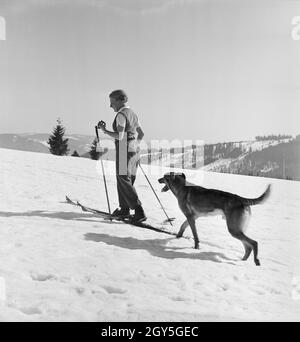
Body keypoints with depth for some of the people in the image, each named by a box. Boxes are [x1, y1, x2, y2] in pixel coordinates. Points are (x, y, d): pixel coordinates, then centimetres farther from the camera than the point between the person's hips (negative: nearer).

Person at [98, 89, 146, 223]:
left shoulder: (121, 115, -13)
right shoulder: (133, 113, 14)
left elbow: (119, 136, -22)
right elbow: (141, 134, 17)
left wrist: (105, 130, -11)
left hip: (124, 150, -9)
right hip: (135, 150, 9)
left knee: (124, 181, -6)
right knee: (125, 179, 18)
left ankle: (139, 212, -12)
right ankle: (124, 209, 25)